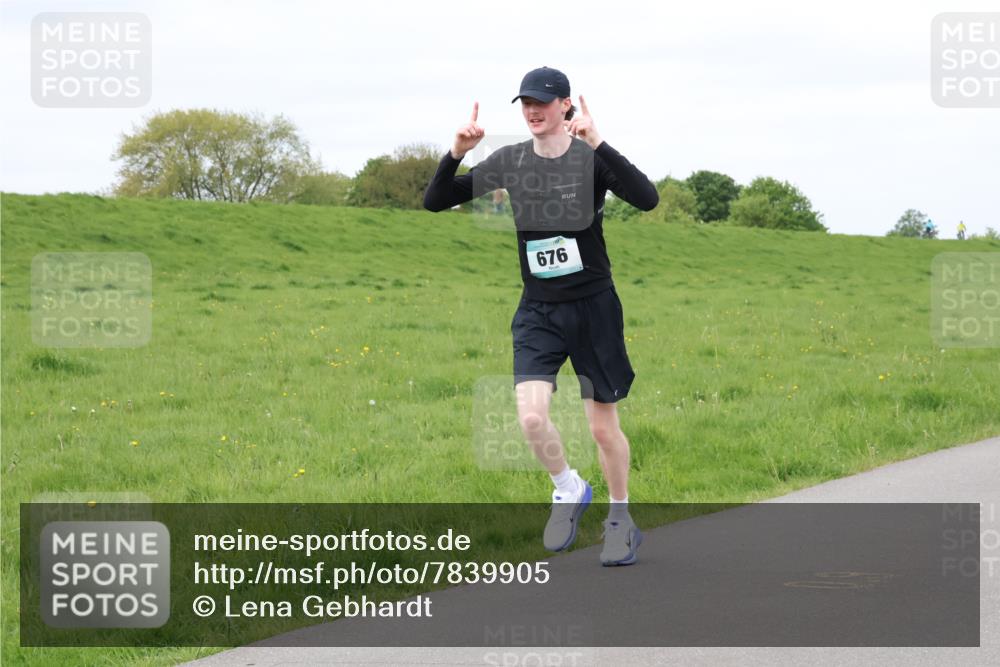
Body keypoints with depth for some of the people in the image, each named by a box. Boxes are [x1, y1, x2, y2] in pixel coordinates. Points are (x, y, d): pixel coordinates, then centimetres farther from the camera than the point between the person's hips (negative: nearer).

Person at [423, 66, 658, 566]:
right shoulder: (509, 162, 2)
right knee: (530, 416, -16)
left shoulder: (591, 159, -10)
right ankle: (569, 491, 13)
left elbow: (646, 199, -28)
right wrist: (456, 153, -15)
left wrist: (598, 144, -35)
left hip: (593, 305, -3)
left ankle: (620, 519, 28)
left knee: (604, 427, 5)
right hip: (537, 311, 3)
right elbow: (435, 202, 3)